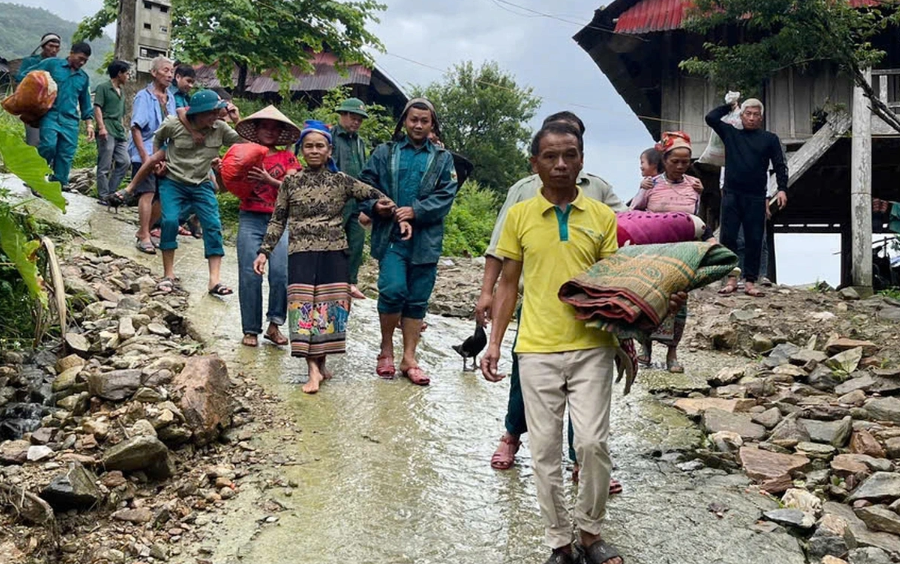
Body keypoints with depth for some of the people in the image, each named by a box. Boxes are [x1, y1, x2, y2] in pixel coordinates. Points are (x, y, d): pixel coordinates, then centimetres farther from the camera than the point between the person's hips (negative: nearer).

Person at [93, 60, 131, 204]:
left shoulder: (121, 92, 24)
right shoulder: (103, 87, 2)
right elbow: (97, 108, -7)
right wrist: (101, 127, -18)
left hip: (119, 132, 8)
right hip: (107, 132, -8)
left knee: (124, 162, 0)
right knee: (105, 166, -6)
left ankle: (111, 192, 8)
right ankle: (103, 196, -2)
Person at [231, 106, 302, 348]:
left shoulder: (287, 157, 11)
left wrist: (268, 179, -16)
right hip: (250, 220, 0)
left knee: (281, 272, -15)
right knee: (250, 275, -5)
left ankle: (274, 325, -1)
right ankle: (250, 330, 3)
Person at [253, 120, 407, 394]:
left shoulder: (341, 181, 4)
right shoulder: (291, 181, 5)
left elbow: (376, 196, 10)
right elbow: (278, 220, 9)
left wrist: (400, 217, 0)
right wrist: (264, 251, 3)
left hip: (334, 253, 1)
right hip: (301, 253, 0)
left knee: (329, 307, 1)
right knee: (303, 306, -9)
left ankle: (320, 362, 16)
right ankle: (314, 370, -8)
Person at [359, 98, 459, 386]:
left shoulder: (443, 159, 11)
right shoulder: (384, 153, 10)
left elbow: (446, 196, 0)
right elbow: (364, 186, 9)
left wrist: (415, 210, -14)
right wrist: (375, 206, -12)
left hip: (425, 240, 2)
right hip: (390, 236, -2)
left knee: (418, 300, 6)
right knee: (393, 290, -16)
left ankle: (409, 359, 16)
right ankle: (386, 349, 6)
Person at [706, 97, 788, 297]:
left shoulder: (769, 138, 8)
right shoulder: (730, 133, 10)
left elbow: (780, 165, 3)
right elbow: (711, 118, 3)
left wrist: (782, 189, -9)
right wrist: (729, 106, 12)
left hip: (756, 198, 0)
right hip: (731, 195, 0)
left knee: (754, 241, 0)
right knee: (728, 237, -3)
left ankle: (750, 282, 4)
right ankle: (731, 279, 5)